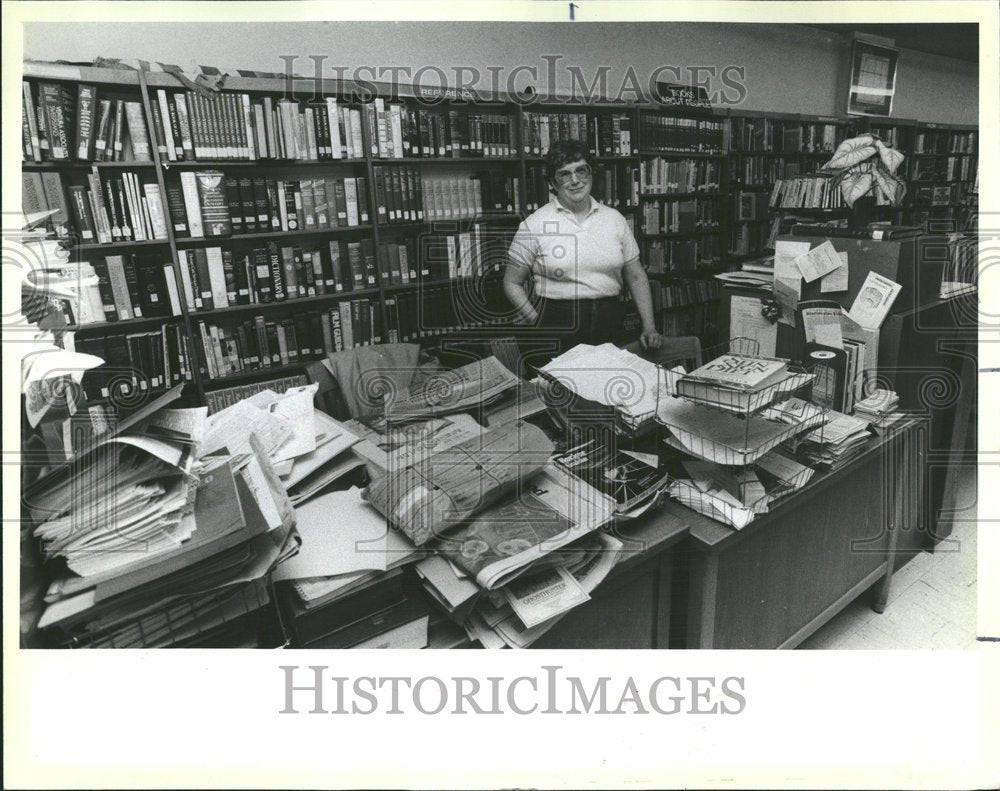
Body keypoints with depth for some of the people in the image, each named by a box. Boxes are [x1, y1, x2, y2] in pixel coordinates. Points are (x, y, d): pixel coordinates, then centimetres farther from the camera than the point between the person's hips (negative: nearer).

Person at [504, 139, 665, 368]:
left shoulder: (614, 219, 8)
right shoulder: (535, 225, -2)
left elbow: (636, 277, 12)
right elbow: (512, 283, 0)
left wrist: (649, 328, 4)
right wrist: (539, 324, -11)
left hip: (610, 327, 3)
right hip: (557, 330, -3)